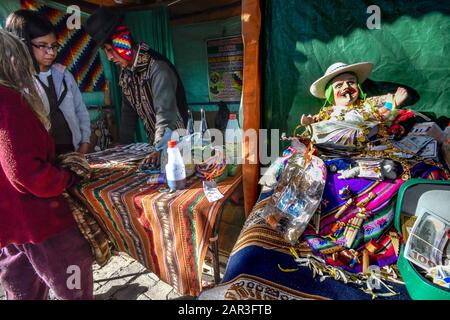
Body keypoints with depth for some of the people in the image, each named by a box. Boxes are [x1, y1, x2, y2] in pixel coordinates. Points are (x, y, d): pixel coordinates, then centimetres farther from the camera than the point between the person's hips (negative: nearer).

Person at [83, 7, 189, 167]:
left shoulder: (157, 67, -17)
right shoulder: (125, 74, 7)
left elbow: (166, 113, -28)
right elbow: (128, 112, 13)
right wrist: (124, 146, 11)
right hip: (155, 144, 6)